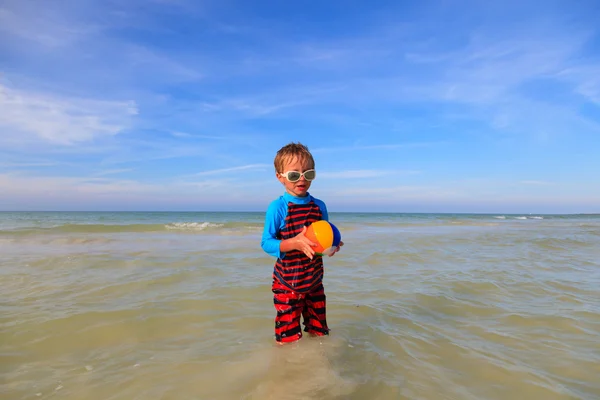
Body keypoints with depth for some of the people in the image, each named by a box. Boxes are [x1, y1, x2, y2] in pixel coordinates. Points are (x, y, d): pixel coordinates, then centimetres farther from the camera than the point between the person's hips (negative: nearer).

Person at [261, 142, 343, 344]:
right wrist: (294, 243, -30)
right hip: (287, 283, -4)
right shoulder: (277, 207, -14)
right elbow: (266, 243, -15)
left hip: (314, 281, 5)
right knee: (288, 339, 7)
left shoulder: (319, 206, 1)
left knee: (319, 333, 20)